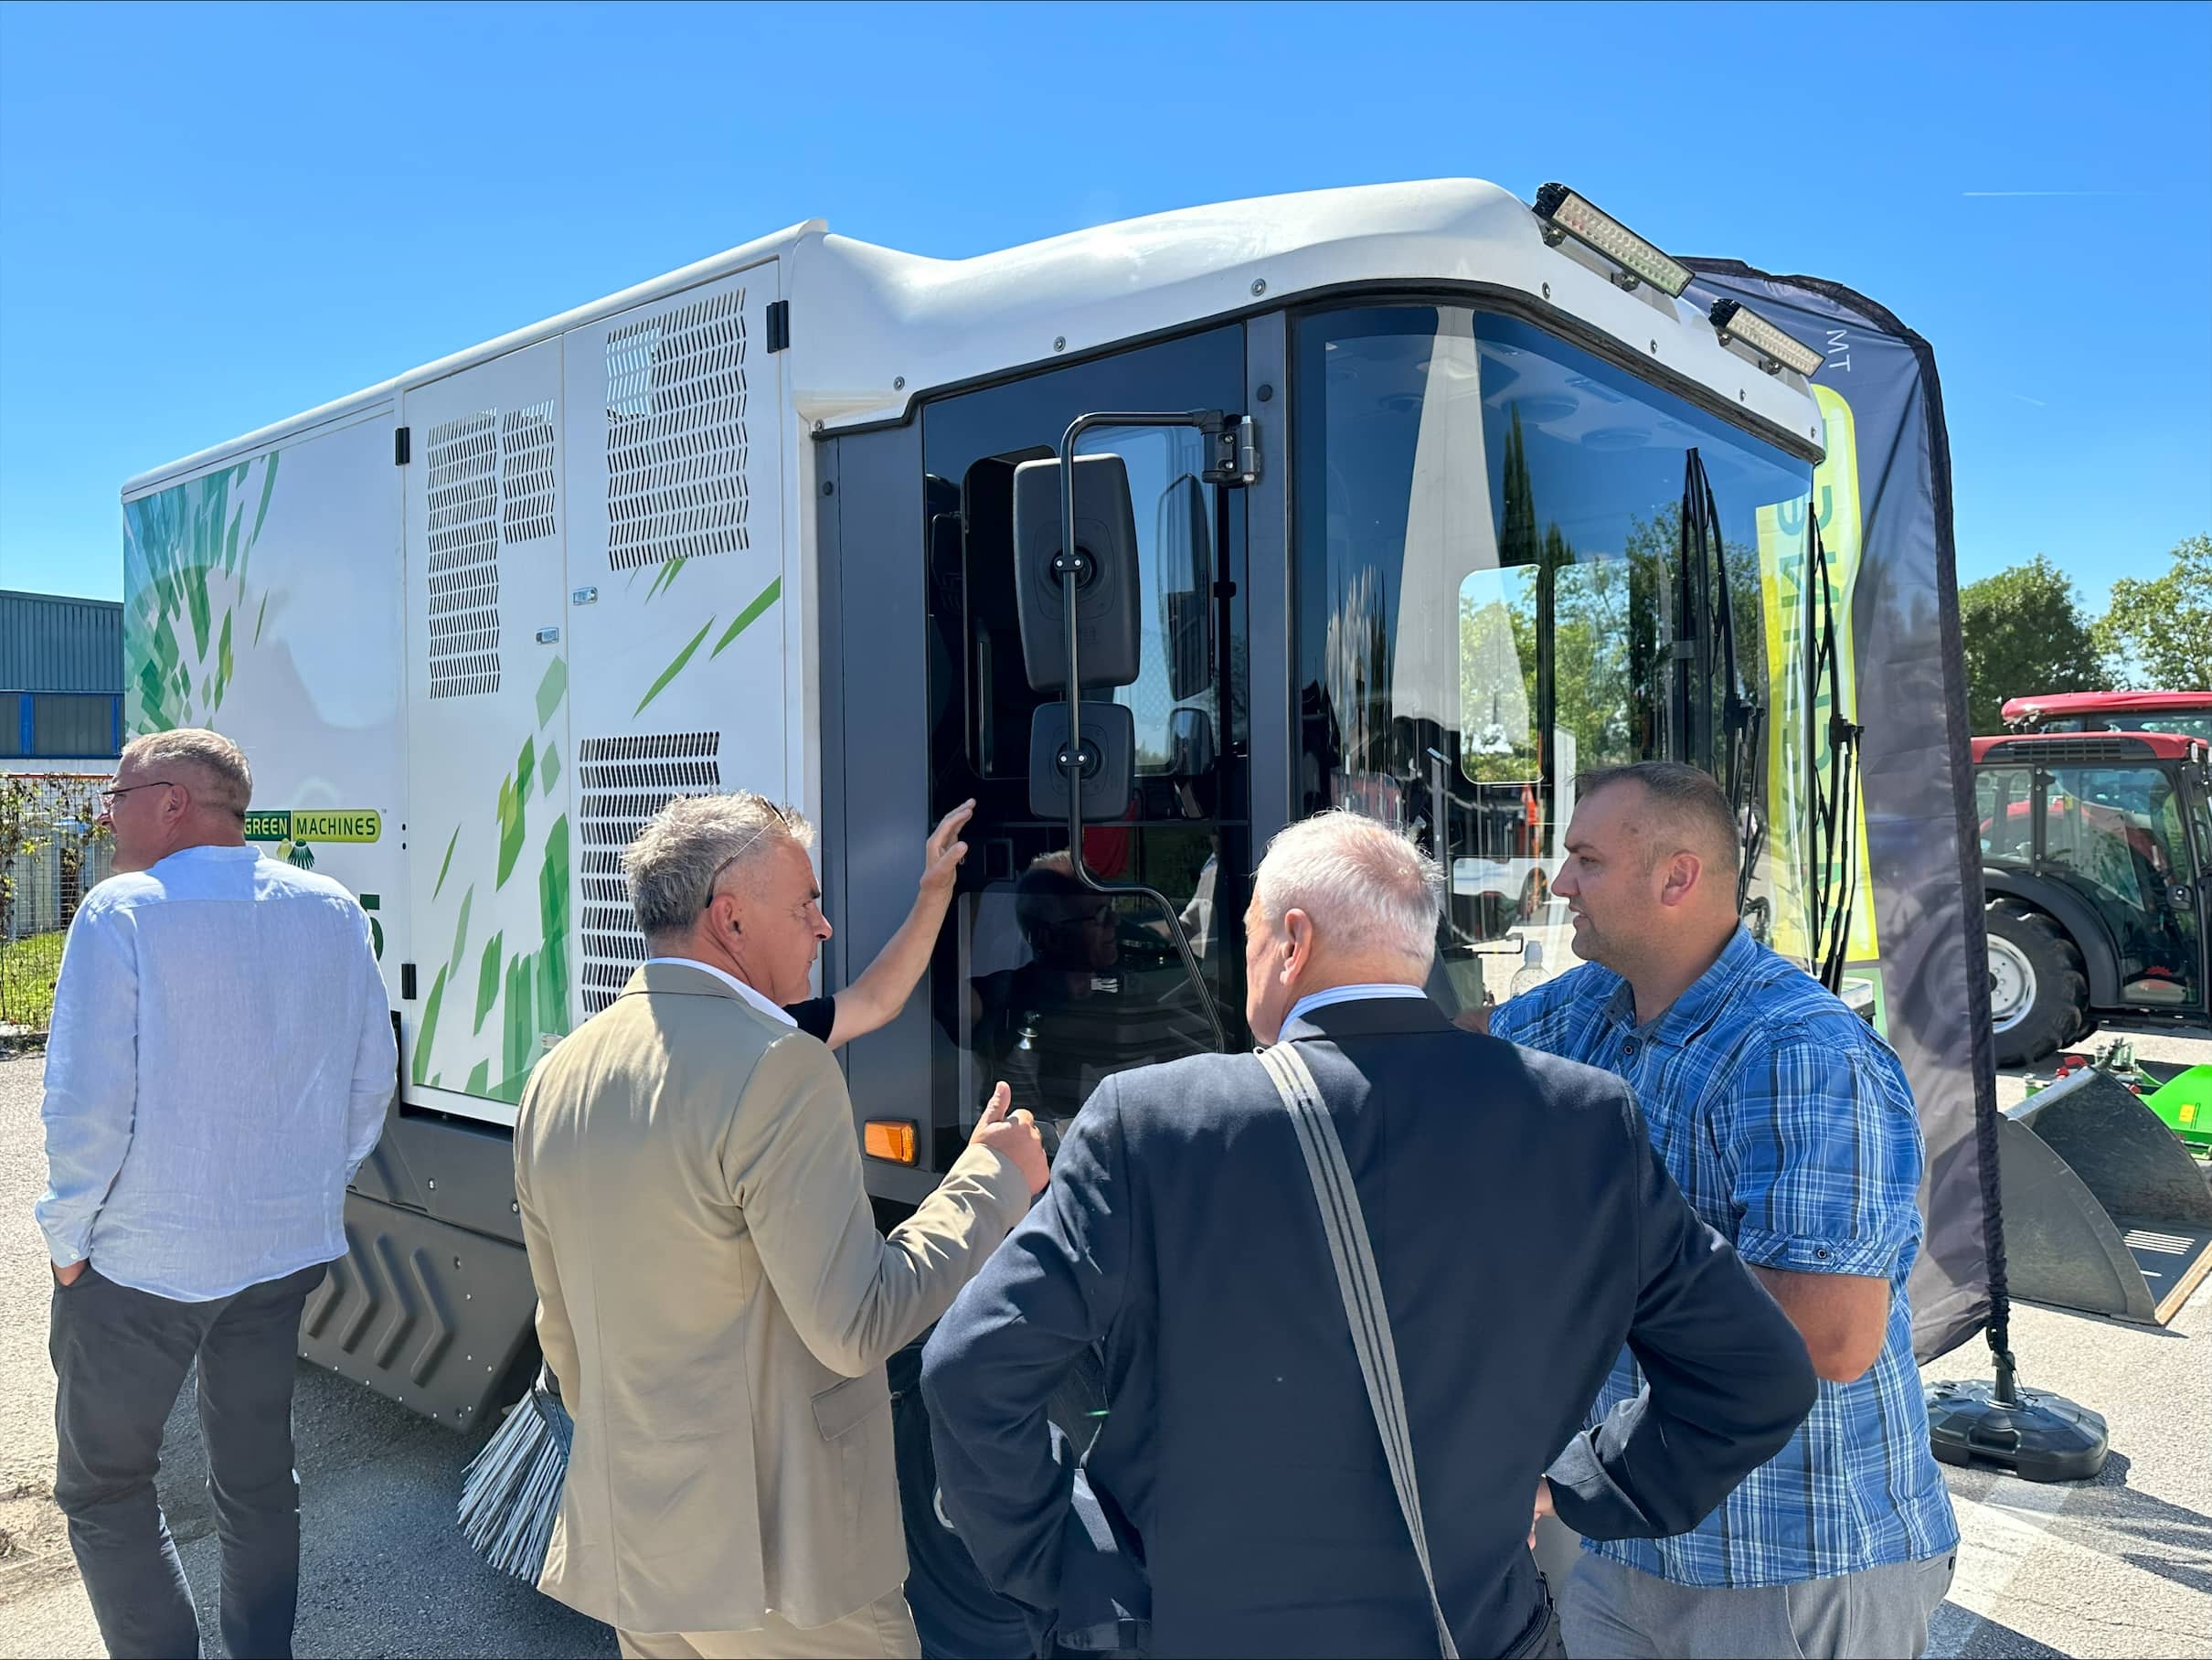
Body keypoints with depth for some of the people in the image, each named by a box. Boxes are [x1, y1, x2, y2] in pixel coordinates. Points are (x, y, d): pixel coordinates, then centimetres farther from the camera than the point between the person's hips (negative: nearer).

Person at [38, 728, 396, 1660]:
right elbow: (372, 1081, 2)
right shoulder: (332, 910, 0)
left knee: (104, 1488, 13)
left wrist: (69, 1236, -5)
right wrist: (314, 1187, 13)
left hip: (142, 1259, -5)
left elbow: (87, 1102, -19)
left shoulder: (122, 912, -15)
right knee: (258, 1471, 19)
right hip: (288, 1249, 5)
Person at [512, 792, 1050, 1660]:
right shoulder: (778, 1068, -21)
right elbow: (857, 1325, -22)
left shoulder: (556, 1078, 3)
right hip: (775, 1557, -7)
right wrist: (996, 1175, -11)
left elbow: (563, 1333, 12)